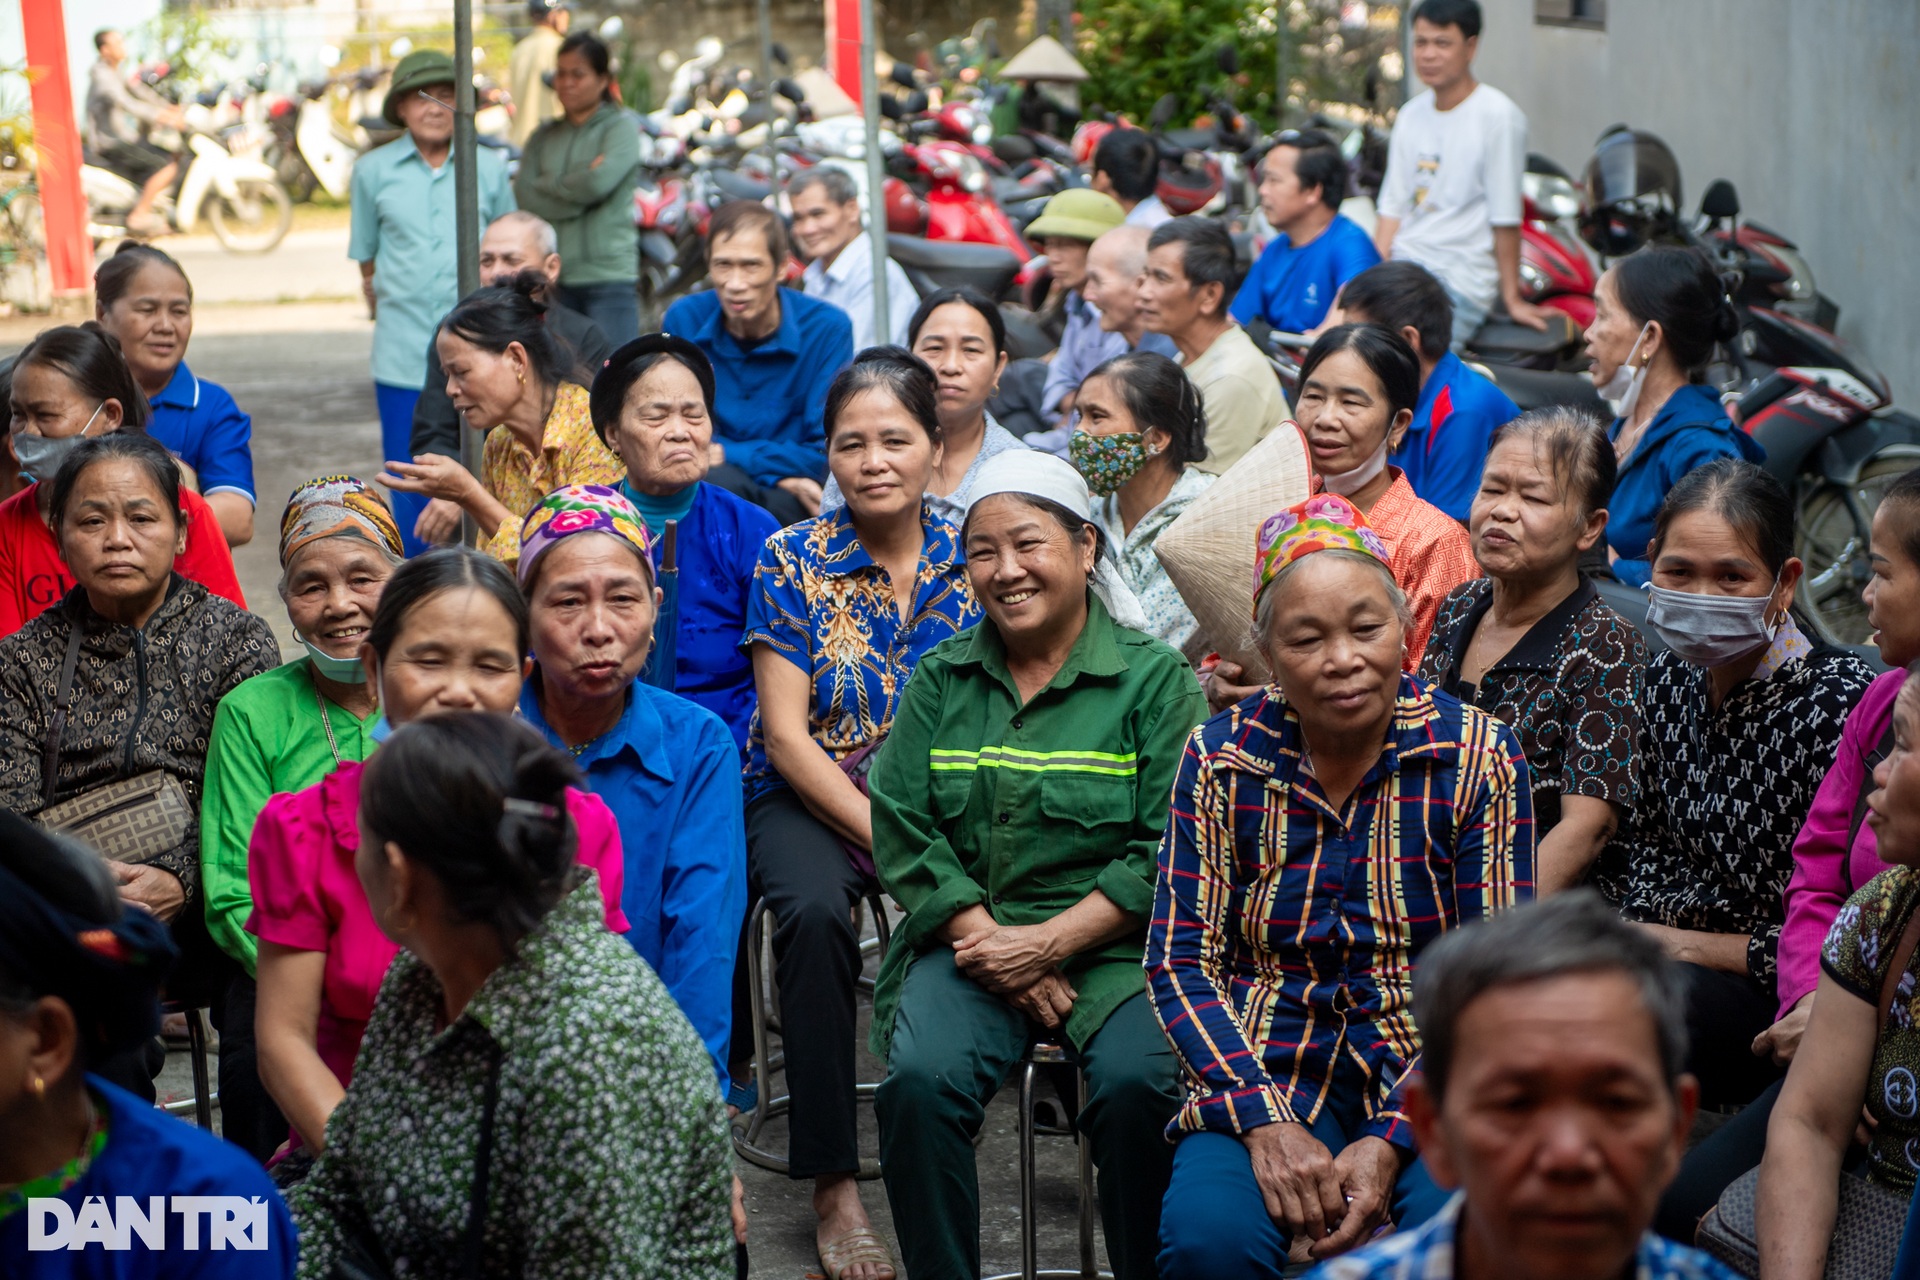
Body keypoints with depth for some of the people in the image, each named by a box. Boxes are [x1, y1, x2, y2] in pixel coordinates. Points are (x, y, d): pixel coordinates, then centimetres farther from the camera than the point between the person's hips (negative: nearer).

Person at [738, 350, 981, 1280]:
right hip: (811, 798, -1)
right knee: (814, 910, -33)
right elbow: (787, 734, -6)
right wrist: (885, 837, -16)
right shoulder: (794, 560, -2)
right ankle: (832, 1185, -26)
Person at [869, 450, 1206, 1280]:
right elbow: (901, 832, 5)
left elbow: (1166, 854, -6)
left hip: (1112, 946, -2)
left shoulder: (1155, 678, 3)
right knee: (918, 1079, -26)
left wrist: (1047, 944, -13)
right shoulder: (939, 680, 13)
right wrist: (989, 941, -10)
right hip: (972, 941, 2)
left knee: (1137, 1085, -29)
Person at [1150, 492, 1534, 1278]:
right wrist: (1267, 1124, -16)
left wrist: (1394, 1139, -17)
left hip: (1428, 1074, 0)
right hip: (1259, 1072, 0)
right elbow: (1181, 962, -1)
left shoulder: (1477, 756, -3)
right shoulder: (1221, 758, 0)